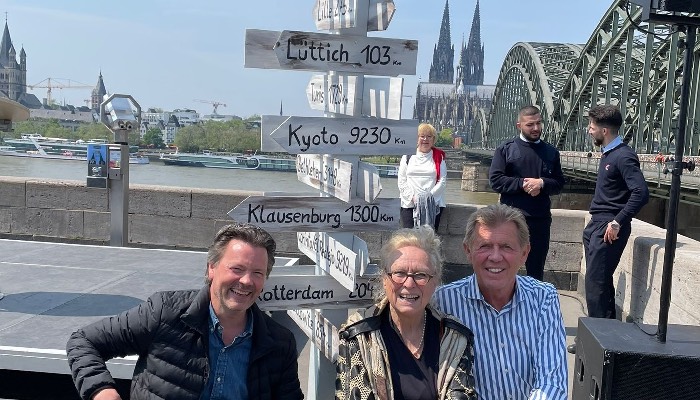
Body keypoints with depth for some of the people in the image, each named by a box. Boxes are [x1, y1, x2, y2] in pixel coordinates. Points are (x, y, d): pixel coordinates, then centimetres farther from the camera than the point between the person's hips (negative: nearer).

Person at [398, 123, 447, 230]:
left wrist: (429, 197, -9)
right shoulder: (408, 157, 11)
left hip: (433, 204, 0)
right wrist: (412, 197, -7)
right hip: (409, 204, 0)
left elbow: (443, 181, 3)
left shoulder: (439, 157, 11)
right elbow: (401, 182, 7)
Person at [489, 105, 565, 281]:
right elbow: (495, 180, -6)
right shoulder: (506, 149, 2)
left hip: (540, 219, 3)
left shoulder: (551, 152, 12)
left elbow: (559, 184, 10)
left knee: (536, 269, 12)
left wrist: (542, 183, -10)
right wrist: (522, 184, -15)